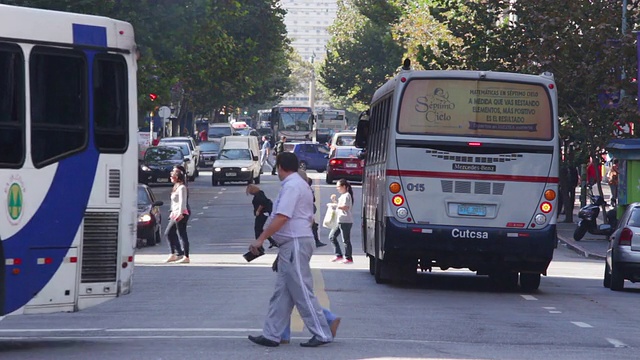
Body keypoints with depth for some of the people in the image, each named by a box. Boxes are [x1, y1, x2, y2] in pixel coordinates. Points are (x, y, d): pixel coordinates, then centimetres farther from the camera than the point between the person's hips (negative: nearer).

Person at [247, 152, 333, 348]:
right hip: (292, 245, 11)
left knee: (302, 291, -7)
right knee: (282, 292, 9)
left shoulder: (291, 186, -14)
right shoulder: (301, 185, 18)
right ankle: (271, 335, 10)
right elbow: (308, 218, 22)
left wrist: (260, 239, -20)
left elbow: (282, 218, -23)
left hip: (295, 244, -11)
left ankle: (322, 334, -4)